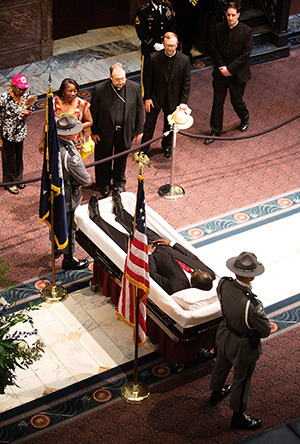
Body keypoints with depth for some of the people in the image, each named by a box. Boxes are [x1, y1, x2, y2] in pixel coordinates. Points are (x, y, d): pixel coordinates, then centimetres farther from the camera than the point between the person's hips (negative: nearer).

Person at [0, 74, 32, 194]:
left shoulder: (26, 93, -11)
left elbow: (29, 108, 9)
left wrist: (27, 113, -17)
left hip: (21, 131, 5)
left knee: (19, 155, 22)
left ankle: (18, 179, 45)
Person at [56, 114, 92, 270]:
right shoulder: (70, 155, -36)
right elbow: (86, 181, -26)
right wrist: (89, 181, -4)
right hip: (67, 198, -8)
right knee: (69, 227, 11)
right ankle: (68, 259, 29)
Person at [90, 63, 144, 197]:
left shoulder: (134, 87, -14)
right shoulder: (99, 89, -19)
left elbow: (140, 109, -2)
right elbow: (93, 112, -8)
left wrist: (139, 130, 2)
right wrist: (93, 132, -3)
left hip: (125, 132, 2)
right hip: (105, 132, -2)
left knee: (121, 158, 22)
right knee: (104, 159, 18)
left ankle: (119, 182, 47)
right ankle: (104, 184, 42)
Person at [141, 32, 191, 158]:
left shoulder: (184, 60, -14)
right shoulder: (154, 58, -15)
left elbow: (186, 83, -7)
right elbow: (148, 79, -5)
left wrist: (183, 102, -10)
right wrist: (147, 98, -6)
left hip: (173, 99, 1)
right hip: (155, 98, -1)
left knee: (169, 124, 19)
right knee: (149, 124, 11)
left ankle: (167, 146, 44)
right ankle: (144, 149, 27)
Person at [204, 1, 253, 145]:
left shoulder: (246, 31, -12)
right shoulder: (219, 28, -2)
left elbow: (245, 54, -14)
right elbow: (214, 49, 1)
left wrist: (230, 69, -16)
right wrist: (222, 67, -9)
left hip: (237, 74, -3)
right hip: (220, 73, 3)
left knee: (236, 101, 10)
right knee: (217, 101, 7)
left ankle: (245, 119, 43)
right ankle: (215, 131, 18)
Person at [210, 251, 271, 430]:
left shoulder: (224, 284, -25)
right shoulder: (251, 304, -43)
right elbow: (265, 331, -26)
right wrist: (260, 312, -8)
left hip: (225, 335, 6)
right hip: (244, 346, -6)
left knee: (221, 366, 33)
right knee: (242, 380, 19)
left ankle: (216, 393, 63)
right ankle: (238, 417, 42)